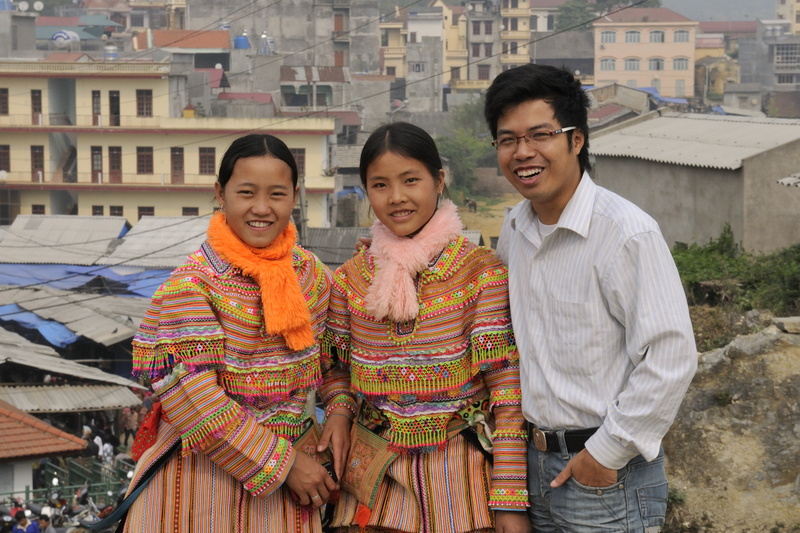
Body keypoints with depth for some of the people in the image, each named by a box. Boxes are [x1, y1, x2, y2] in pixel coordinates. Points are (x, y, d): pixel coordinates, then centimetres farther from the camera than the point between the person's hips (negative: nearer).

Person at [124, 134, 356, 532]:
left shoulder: (312, 274, 3)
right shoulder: (192, 284, -15)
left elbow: (334, 354, 17)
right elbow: (192, 398, -20)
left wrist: (340, 408, -4)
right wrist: (281, 462, -18)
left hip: (287, 467, 5)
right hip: (204, 474, -5)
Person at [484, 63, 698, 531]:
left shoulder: (628, 233, -17)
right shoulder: (514, 230, 7)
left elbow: (672, 358, -20)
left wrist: (606, 453, -16)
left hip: (607, 475, -7)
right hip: (537, 465, 7)